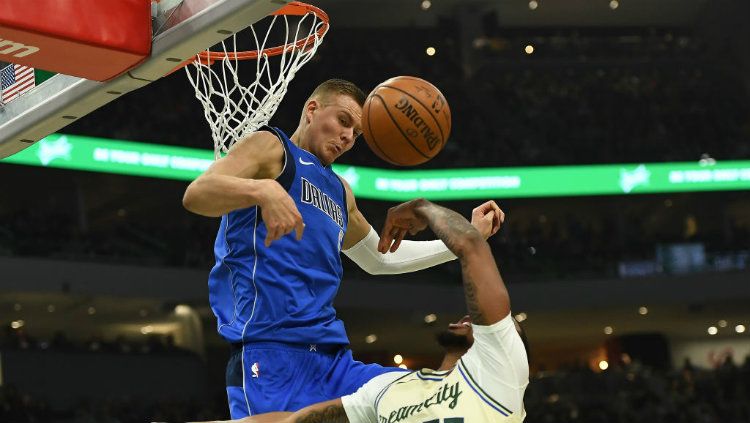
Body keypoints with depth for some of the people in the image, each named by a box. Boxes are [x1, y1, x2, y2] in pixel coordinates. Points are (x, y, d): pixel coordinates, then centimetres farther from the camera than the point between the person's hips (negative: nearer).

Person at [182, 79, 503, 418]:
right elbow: (195, 194, -13)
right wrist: (262, 190, -33)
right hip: (271, 355, -8)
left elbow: (379, 257, 41)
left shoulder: (339, 190, 27)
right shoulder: (270, 148, 4)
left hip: (333, 361, 8)